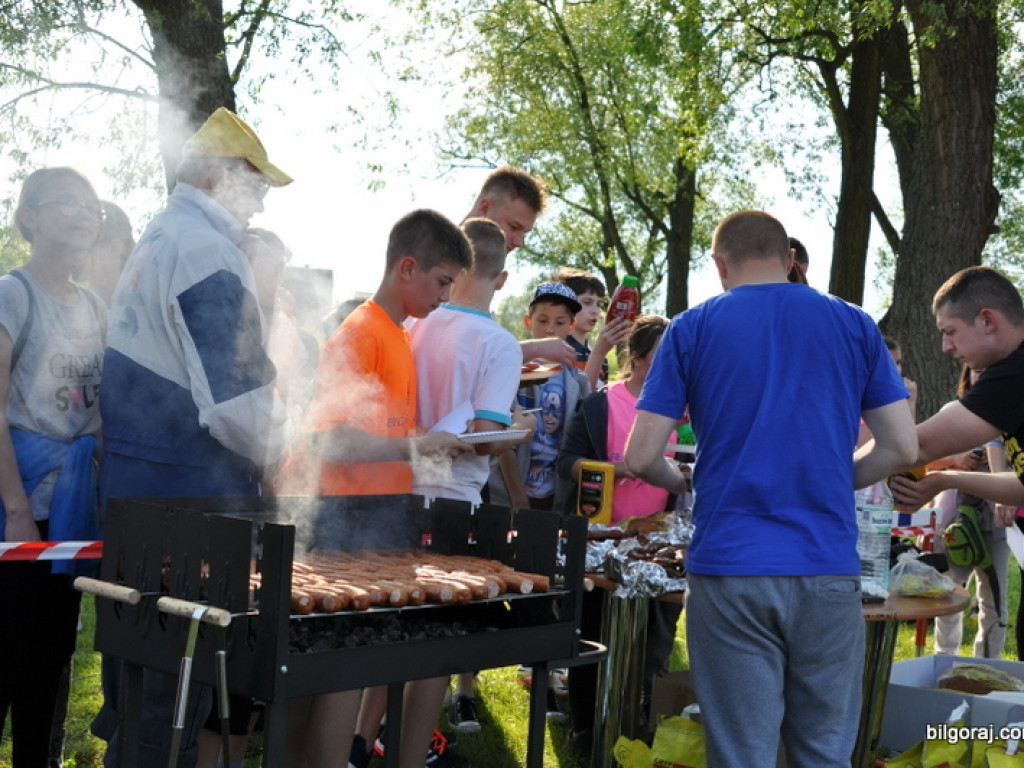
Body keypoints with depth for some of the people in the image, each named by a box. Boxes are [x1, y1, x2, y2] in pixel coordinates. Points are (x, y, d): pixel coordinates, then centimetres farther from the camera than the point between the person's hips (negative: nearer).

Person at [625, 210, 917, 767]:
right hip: (829, 571, 2)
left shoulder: (691, 330, 2)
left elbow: (641, 458, -2)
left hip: (728, 568, -1)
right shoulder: (854, 325, 7)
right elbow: (901, 448, 4)